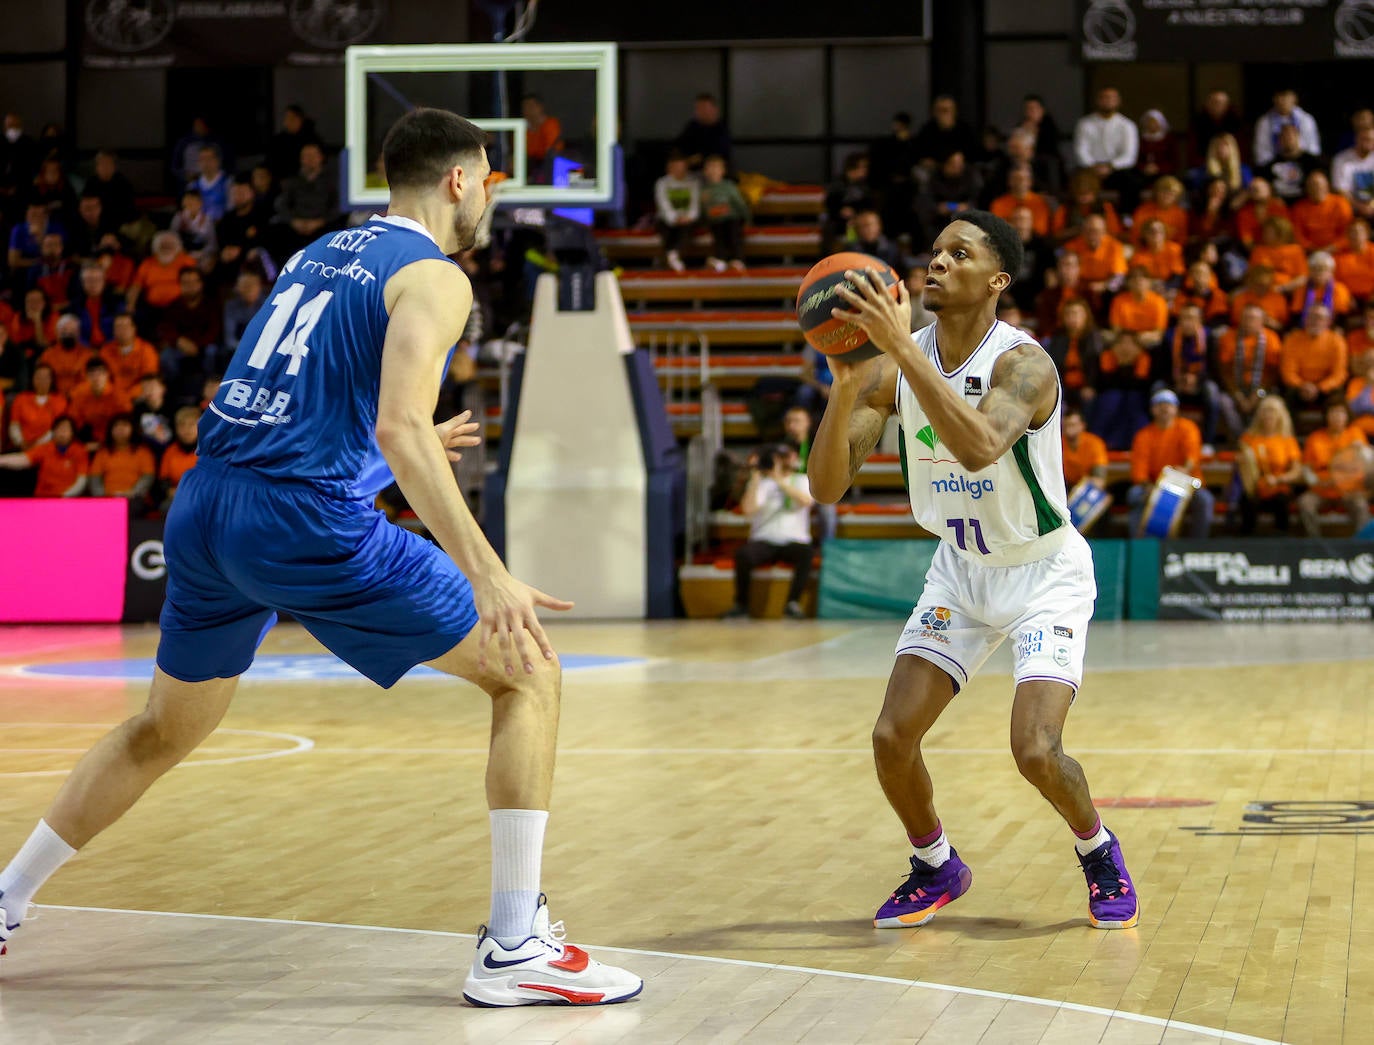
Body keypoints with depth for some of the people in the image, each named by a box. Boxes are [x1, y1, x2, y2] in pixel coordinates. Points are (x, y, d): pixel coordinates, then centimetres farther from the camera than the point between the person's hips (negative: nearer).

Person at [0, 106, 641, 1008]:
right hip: (308, 522, -8)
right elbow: (400, 427, -20)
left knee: (165, 730, 28)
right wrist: (488, 576, -27)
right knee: (528, 671, 1)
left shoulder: (322, 252, 22)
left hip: (204, 507, 8)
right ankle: (515, 948, -4)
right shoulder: (434, 276, -3)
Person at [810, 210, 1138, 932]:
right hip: (960, 568, 5)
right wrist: (845, 383, -32)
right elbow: (827, 488, -16)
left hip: (1046, 573, -5)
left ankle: (1100, 855, 12)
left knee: (1035, 750, -19)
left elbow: (978, 447, -48)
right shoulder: (894, 368, -10)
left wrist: (899, 344, -49)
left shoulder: (1023, 364, -26)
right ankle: (935, 868, 22)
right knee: (892, 739, -5)